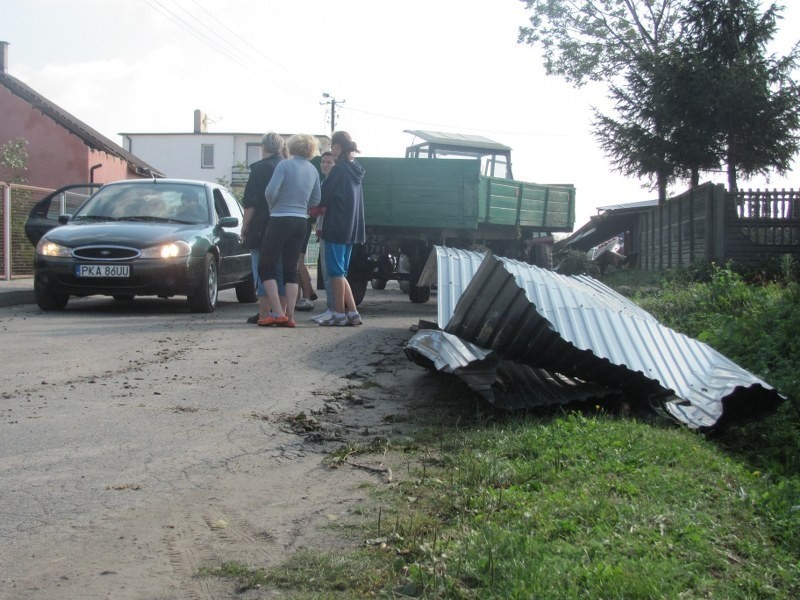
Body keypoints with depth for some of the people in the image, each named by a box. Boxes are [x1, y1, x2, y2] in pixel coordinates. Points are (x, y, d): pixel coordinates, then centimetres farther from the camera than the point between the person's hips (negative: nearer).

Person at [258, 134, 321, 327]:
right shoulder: (313, 170, 8)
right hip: (301, 222, 6)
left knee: (267, 267, 2)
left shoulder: (285, 165, -9)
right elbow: (315, 201, 9)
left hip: (280, 220, -6)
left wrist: (272, 207, 1)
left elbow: (271, 191, -17)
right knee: (291, 269, 11)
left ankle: (277, 312, -7)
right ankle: (289, 315, 6)